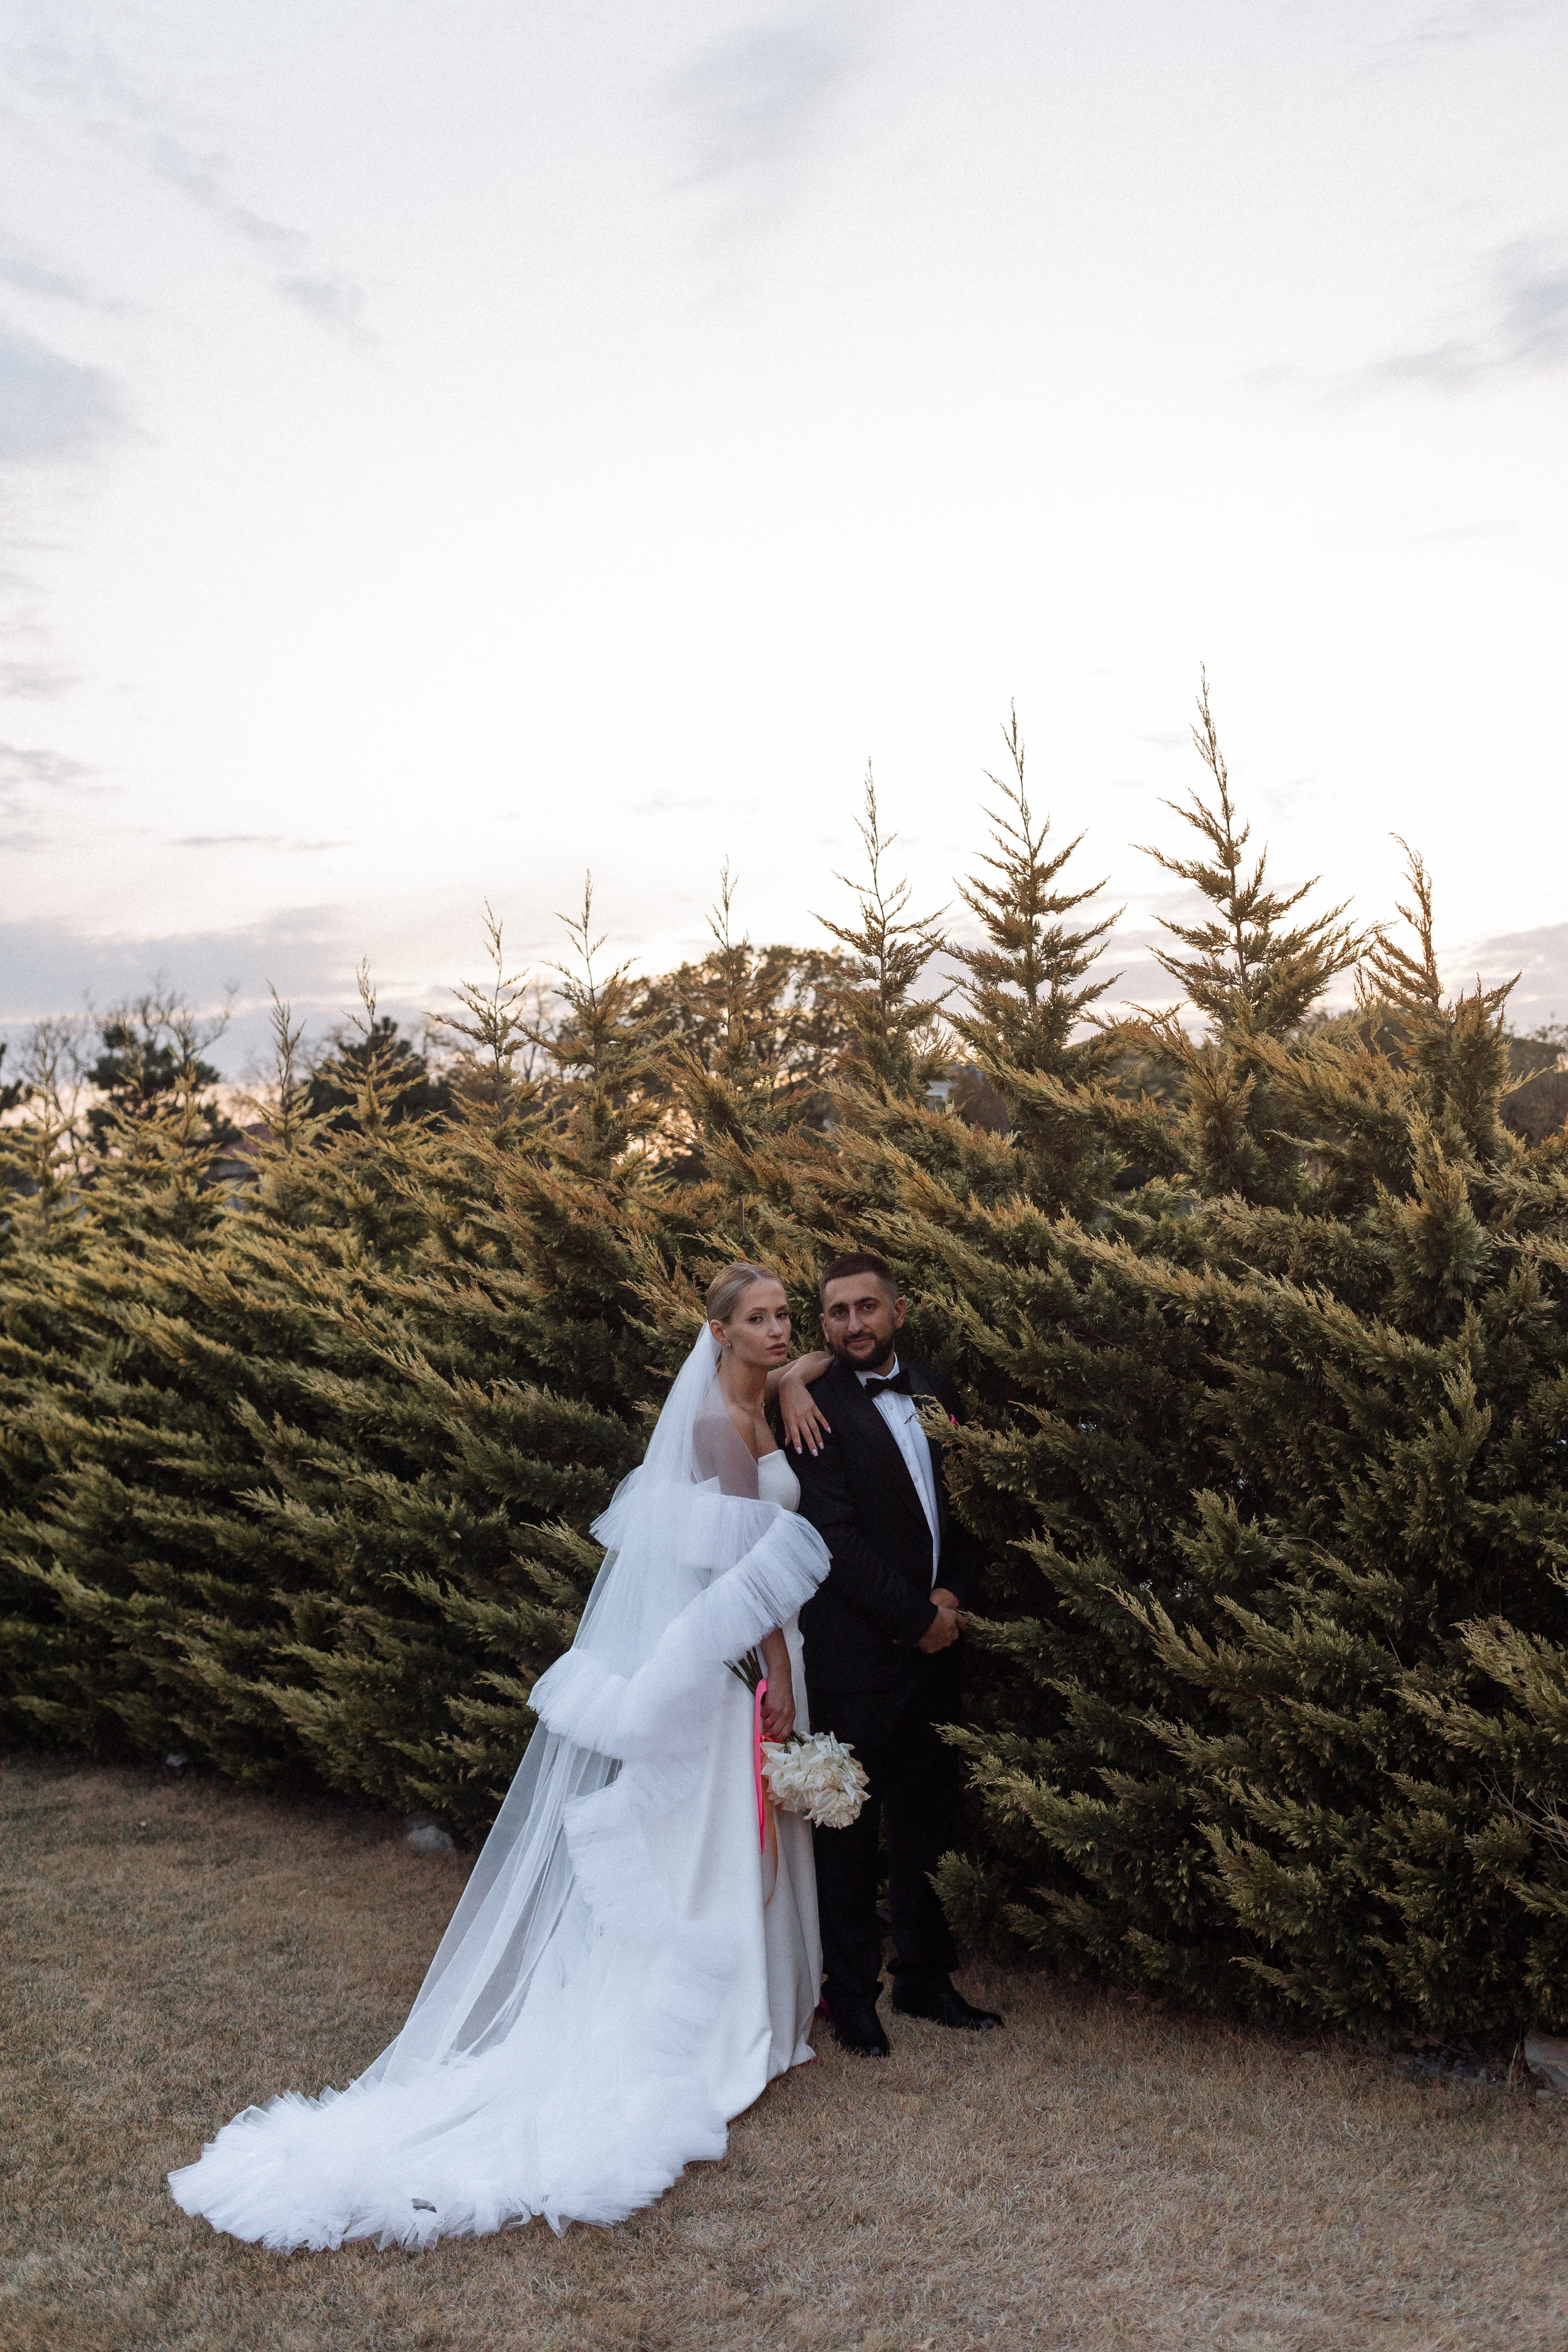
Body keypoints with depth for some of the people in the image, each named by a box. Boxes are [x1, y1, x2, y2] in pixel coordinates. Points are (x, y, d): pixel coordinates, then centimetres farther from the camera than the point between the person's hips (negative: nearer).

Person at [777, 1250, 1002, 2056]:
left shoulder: (936, 1392, 9)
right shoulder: (820, 1407, -10)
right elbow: (836, 1537, -15)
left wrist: (953, 1595, -4)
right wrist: (916, 1618, -13)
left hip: (933, 1646, 6)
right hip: (856, 1651, -6)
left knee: (925, 1820, 16)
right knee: (850, 1829, 7)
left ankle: (925, 1979, 29)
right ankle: (851, 1996, 21)